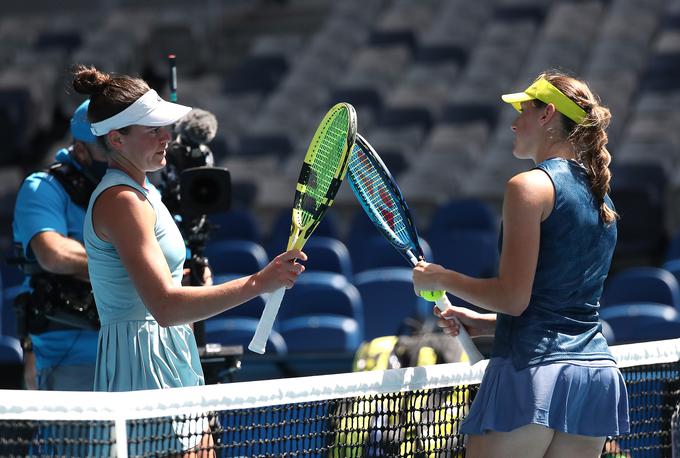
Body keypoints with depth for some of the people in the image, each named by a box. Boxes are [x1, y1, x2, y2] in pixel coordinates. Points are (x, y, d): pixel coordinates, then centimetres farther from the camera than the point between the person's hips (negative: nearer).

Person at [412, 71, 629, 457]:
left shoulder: (531, 186, -7)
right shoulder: (602, 199, 17)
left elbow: (514, 298, -13)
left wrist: (442, 278, 2)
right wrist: (484, 323, 25)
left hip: (533, 370, -8)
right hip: (597, 371, 8)